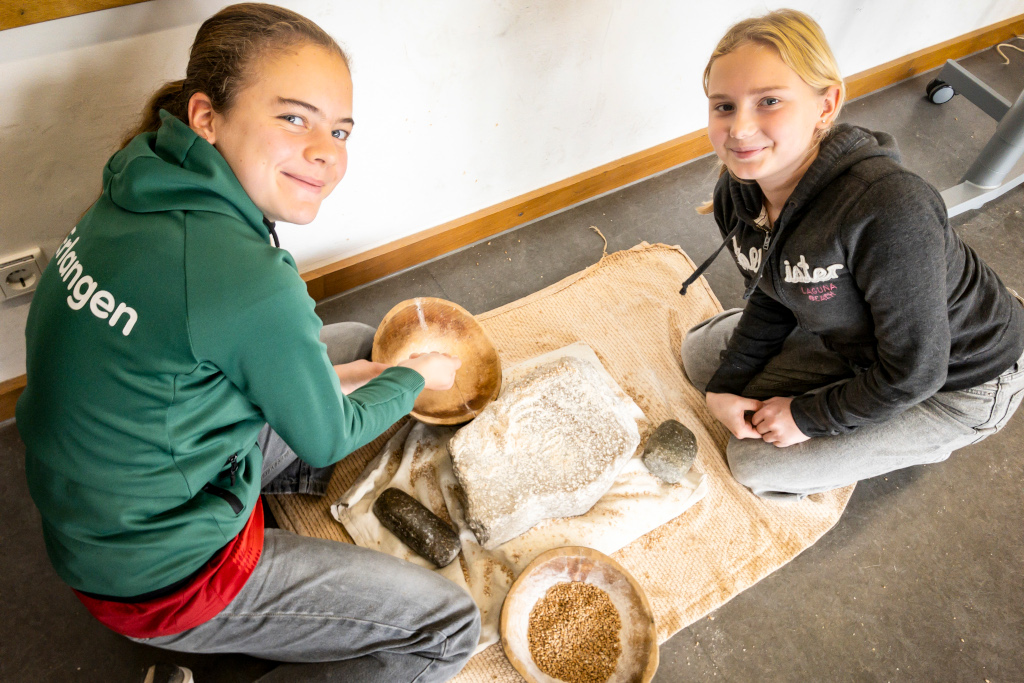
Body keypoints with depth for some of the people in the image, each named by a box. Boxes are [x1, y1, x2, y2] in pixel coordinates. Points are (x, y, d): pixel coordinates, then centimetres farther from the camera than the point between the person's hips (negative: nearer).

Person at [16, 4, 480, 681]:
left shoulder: (142, 193, -7)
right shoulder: (250, 283, -34)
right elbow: (326, 439, -16)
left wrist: (329, 375, 6)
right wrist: (416, 377, 2)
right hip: (157, 577, -8)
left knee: (358, 341, 17)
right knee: (449, 627, -2)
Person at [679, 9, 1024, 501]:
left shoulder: (890, 209, -39)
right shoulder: (736, 195, -16)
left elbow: (913, 371, -28)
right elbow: (771, 298, 0)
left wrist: (808, 416, -16)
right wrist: (725, 385, -8)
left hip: (955, 382, -6)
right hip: (853, 338, 7)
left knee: (755, 463, -8)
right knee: (702, 354, 8)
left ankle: (920, 442, 15)